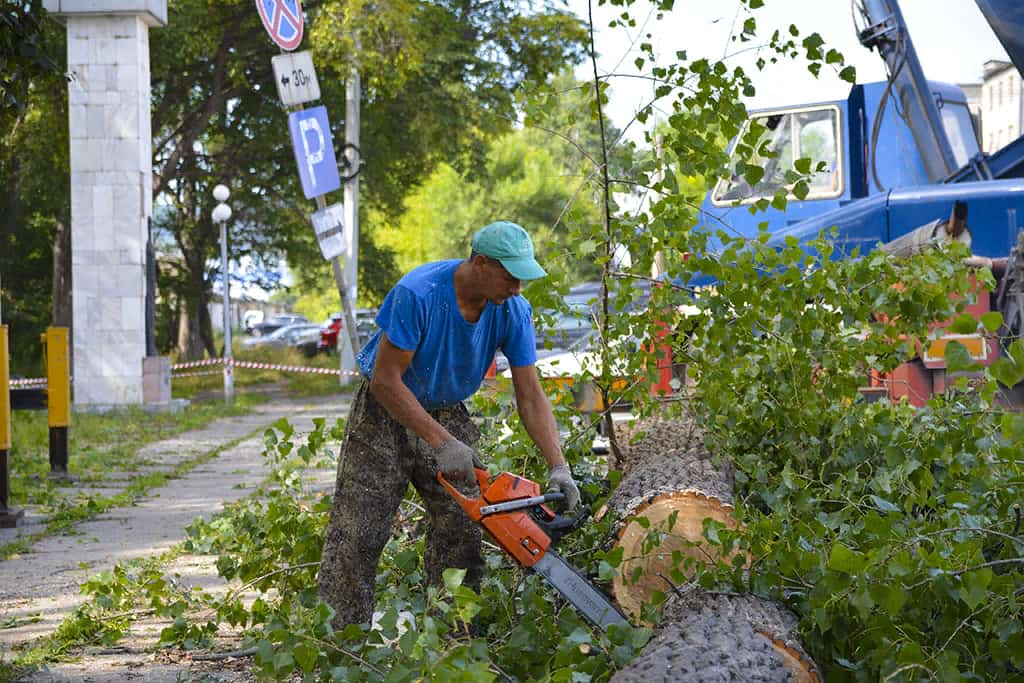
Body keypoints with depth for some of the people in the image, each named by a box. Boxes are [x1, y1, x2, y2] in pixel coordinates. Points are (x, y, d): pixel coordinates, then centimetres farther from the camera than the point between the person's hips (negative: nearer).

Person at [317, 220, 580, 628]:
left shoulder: (513, 312, -14)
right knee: (357, 534, -8)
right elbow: (386, 380, -26)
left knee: (460, 532, 0)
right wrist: (442, 444, -30)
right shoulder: (417, 294, -29)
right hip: (387, 412, -4)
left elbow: (530, 397, -11)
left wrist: (558, 468, -22)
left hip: (448, 414, 5)